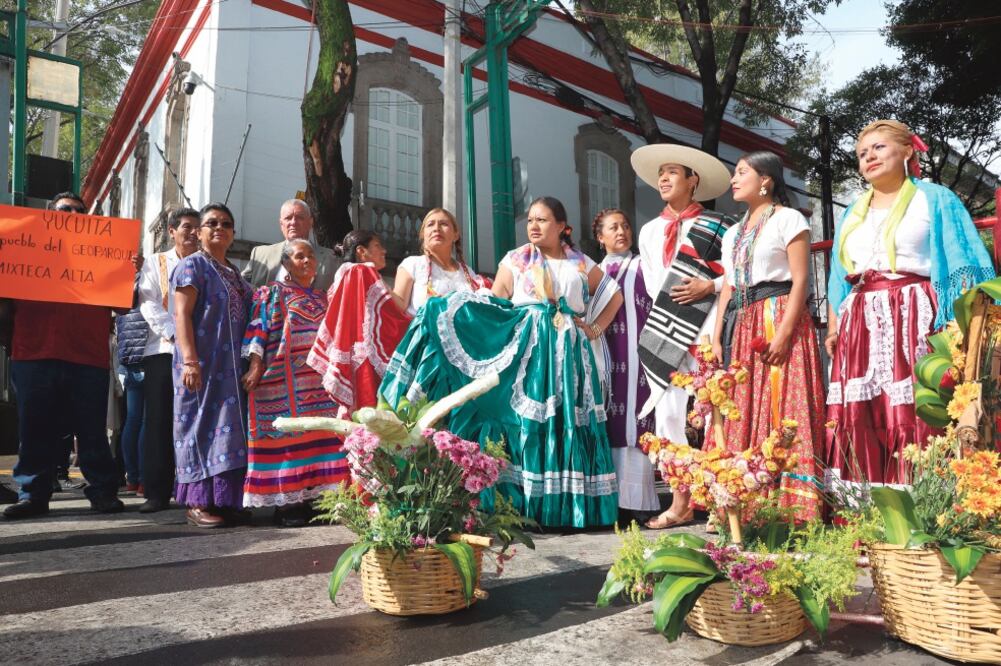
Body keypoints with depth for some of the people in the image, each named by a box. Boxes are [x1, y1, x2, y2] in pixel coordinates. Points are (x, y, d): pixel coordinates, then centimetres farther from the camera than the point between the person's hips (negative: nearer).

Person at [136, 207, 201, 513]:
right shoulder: (155, 263, 12)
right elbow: (148, 304, 1)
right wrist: (173, 332, -13)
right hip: (162, 349, 0)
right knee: (159, 421, -2)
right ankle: (156, 492, 2)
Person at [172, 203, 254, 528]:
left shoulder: (234, 272, 20)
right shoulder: (193, 265, -1)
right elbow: (182, 314, -11)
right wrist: (189, 361, -21)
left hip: (232, 365, 7)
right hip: (203, 364, -7)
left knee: (228, 427, 7)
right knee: (203, 425, -5)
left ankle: (224, 499, 13)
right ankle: (198, 503, 0)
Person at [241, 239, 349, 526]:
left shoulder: (323, 298, 22)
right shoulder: (273, 293, 7)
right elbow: (258, 330, -3)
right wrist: (256, 366, -14)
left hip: (319, 382, 5)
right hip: (286, 382, -5)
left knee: (318, 436, 1)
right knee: (287, 436, -6)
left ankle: (312, 498, 7)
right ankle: (285, 502, -1)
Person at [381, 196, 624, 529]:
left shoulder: (582, 264, 13)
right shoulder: (515, 259, 10)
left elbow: (615, 295, 22)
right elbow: (495, 306, 4)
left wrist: (596, 329, 10)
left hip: (568, 354, 1)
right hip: (526, 350, -1)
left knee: (568, 424, -2)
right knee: (528, 422, -6)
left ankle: (570, 504, 5)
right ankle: (528, 505, -1)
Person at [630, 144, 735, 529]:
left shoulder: (717, 227, 6)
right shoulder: (649, 231, 20)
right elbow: (652, 283, 14)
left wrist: (709, 286, -13)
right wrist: (668, 316, 0)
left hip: (706, 328, -4)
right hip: (663, 332, 4)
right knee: (669, 411, -1)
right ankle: (681, 502, 5)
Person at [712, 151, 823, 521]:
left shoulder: (788, 219, 1)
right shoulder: (733, 233, 22)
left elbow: (800, 281, -8)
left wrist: (784, 333, -20)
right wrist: (717, 339, 9)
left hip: (779, 318, -7)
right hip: (741, 326, 7)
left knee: (782, 411, -10)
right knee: (743, 414, 4)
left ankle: (790, 506, -6)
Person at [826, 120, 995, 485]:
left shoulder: (934, 199, 10)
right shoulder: (851, 214, 23)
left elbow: (962, 265, 1)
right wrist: (833, 328, 9)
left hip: (914, 318, -4)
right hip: (861, 326, 5)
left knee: (917, 418, -12)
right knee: (859, 425, -2)